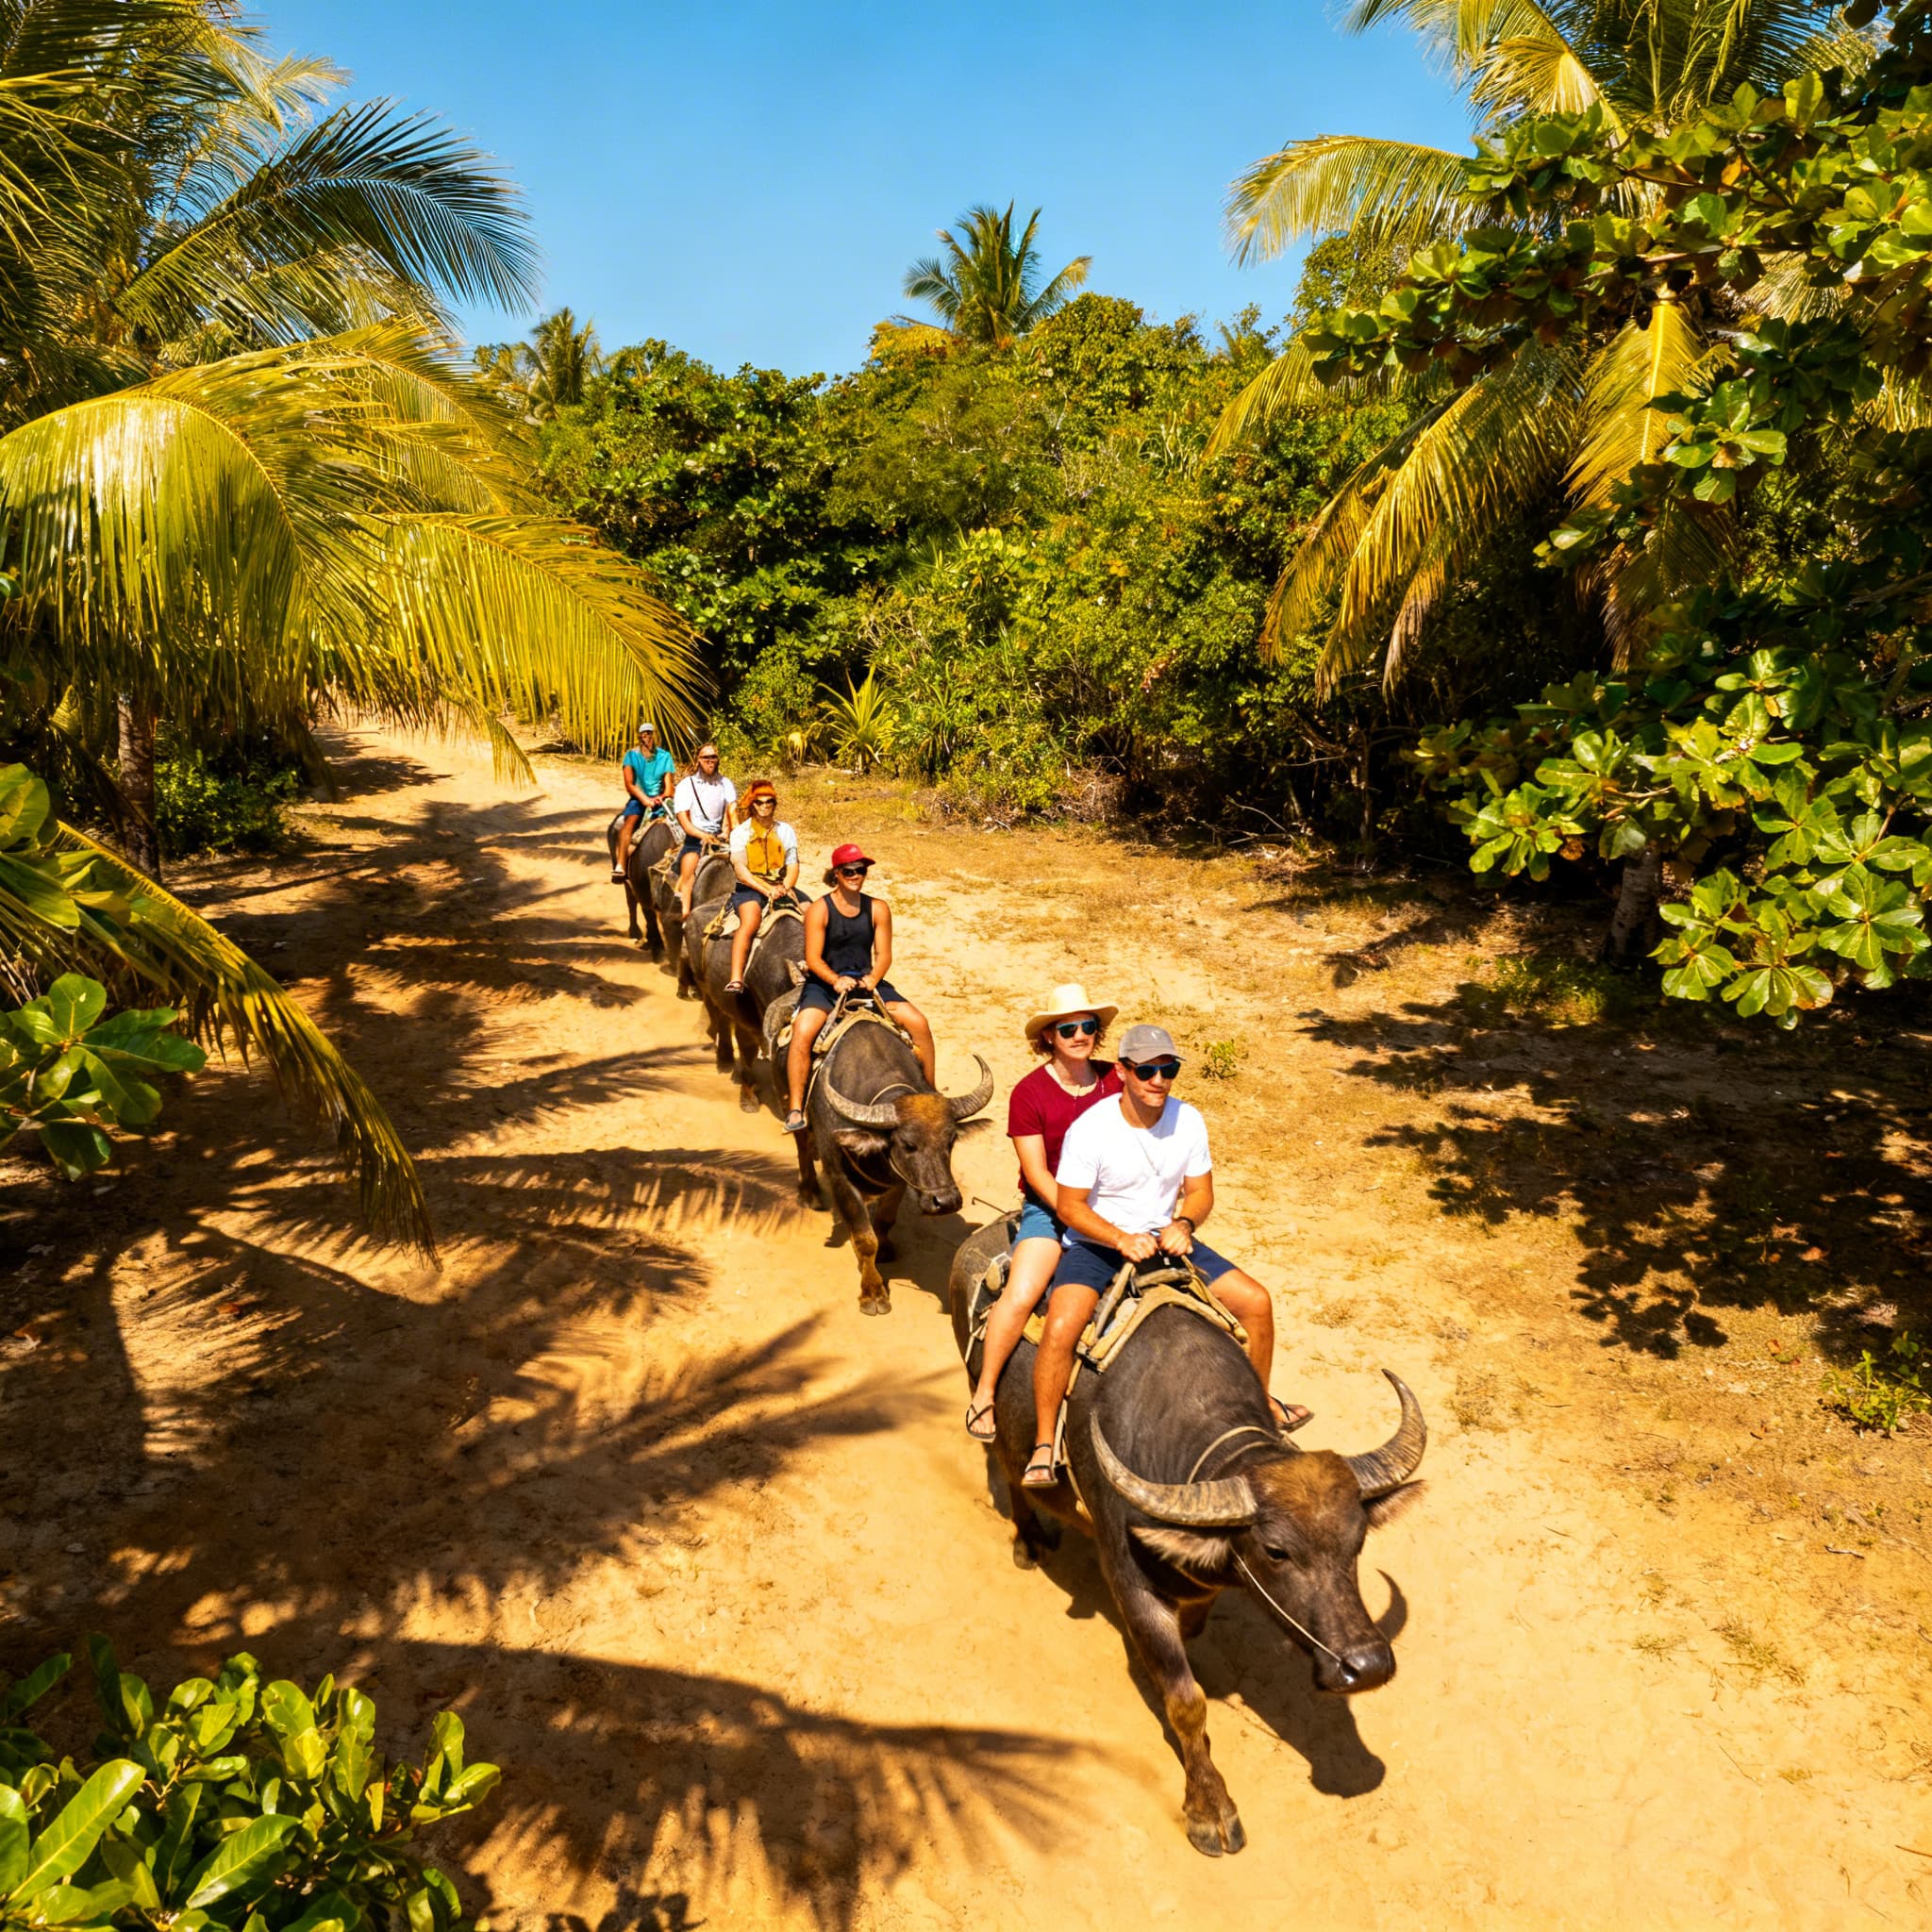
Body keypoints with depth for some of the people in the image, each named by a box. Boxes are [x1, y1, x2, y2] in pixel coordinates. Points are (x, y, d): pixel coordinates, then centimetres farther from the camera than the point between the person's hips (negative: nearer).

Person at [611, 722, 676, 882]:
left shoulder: (665, 757, 7)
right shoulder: (631, 755, 4)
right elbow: (629, 784, -6)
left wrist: (661, 797, -18)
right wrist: (645, 799, -21)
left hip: (658, 801, 2)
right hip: (637, 799, -2)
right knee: (631, 819, -32)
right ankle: (620, 866, -43)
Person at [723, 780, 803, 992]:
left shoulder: (785, 830, 14)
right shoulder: (741, 832, 4)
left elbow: (793, 866, 8)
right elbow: (741, 870, -8)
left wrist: (784, 888, -13)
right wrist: (768, 890, -19)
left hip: (781, 887, 5)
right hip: (750, 888, -4)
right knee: (750, 922, -33)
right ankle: (736, 979, -45)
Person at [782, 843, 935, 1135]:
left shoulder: (878, 909, 4)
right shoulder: (819, 910, -6)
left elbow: (884, 955, 1)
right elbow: (813, 959, -9)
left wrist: (873, 978, -19)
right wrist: (835, 980, -27)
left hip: (866, 981, 3)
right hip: (824, 983, -3)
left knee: (918, 1022, -12)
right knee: (803, 1030, -32)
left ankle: (931, 1094, 6)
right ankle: (796, 1109, -25)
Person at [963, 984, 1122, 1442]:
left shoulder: (1116, 1080, 2)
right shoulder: (1029, 1093, -8)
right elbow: (1037, 1174, -10)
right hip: (1048, 1207, -3)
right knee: (1020, 1297, -23)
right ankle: (983, 1395, -4)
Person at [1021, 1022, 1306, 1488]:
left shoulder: (1188, 1120, -6)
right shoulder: (1089, 1130, -20)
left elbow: (1200, 1191, 3)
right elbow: (1069, 1206, -15)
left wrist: (1183, 1224, -18)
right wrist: (1122, 1240, -28)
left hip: (1165, 1237, 4)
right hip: (1096, 1242, -4)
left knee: (1256, 1301, -2)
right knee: (1060, 1327, -30)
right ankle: (1043, 1447, -13)